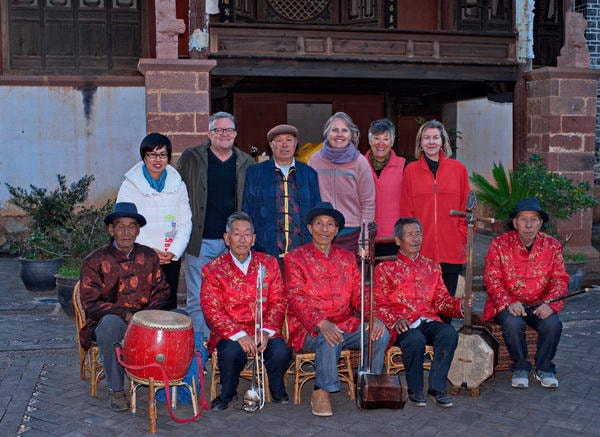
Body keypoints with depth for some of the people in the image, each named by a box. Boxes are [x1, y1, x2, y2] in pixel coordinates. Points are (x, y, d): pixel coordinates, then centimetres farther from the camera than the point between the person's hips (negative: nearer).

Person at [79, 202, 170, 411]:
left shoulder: (149, 257, 5)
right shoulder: (95, 261, -7)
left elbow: (161, 290, 10)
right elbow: (91, 304, -11)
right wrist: (125, 315, -23)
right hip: (107, 323, -3)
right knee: (111, 322, -39)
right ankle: (116, 390, -25)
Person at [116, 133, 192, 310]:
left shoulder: (178, 185, 9)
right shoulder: (130, 185, 0)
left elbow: (185, 222, 6)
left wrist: (173, 252, -7)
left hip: (171, 259, 3)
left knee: (169, 307, 6)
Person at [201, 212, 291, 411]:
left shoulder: (269, 263, 7)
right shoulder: (213, 269, 0)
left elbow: (278, 301, 4)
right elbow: (212, 310, -8)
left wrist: (266, 331, -13)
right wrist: (239, 335, -20)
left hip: (264, 330, 2)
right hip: (229, 333, -2)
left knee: (281, 351, -28)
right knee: (231, 352, -34)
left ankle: (277, 390, 5)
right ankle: (227, 393, -2)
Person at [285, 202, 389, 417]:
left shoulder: (347, 258, 16)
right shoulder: (295, 258, 1)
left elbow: (358, 294, 10)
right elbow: (296, 300, -10)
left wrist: (374, 317, -12)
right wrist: (322, 324, -27)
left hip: (346, 325, 4)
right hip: (309, 329, -4)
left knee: (381, 333, -20)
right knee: (330, 340, -36)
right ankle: (321, 391, -15)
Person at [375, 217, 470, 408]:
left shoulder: (432, 267, 22)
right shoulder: (385, 268, 10)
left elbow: (441, 300, 17)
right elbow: (378, 303, 2)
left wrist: (460, 304, -4)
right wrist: (395, 320, -17)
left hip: (429, 321, 3)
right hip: (402, 325, -3)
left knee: (449, 333, -30)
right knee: (415, 339, -36)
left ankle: (437, 387, -18)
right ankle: (415, 389, -14)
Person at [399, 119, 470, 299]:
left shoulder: (458, 168, 6)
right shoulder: (411, 170, 6)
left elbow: (465, 207, 8)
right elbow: (406, 210, 6)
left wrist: (462, 236, 0)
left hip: (452, 251, 1)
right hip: (421, 250, 0)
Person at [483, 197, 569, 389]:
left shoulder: (552, 245, 3)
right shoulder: (499, 244, -3)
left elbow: (560, 279, -1)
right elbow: (491, 279, -8)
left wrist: (550, 304, -20)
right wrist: (508, 303, -24)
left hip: (539, 305, 2)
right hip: (508, 304, -2)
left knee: (553, 324, -27)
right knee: (513, 323, -33)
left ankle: (544, 368, -1)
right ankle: (520, 368, -7)